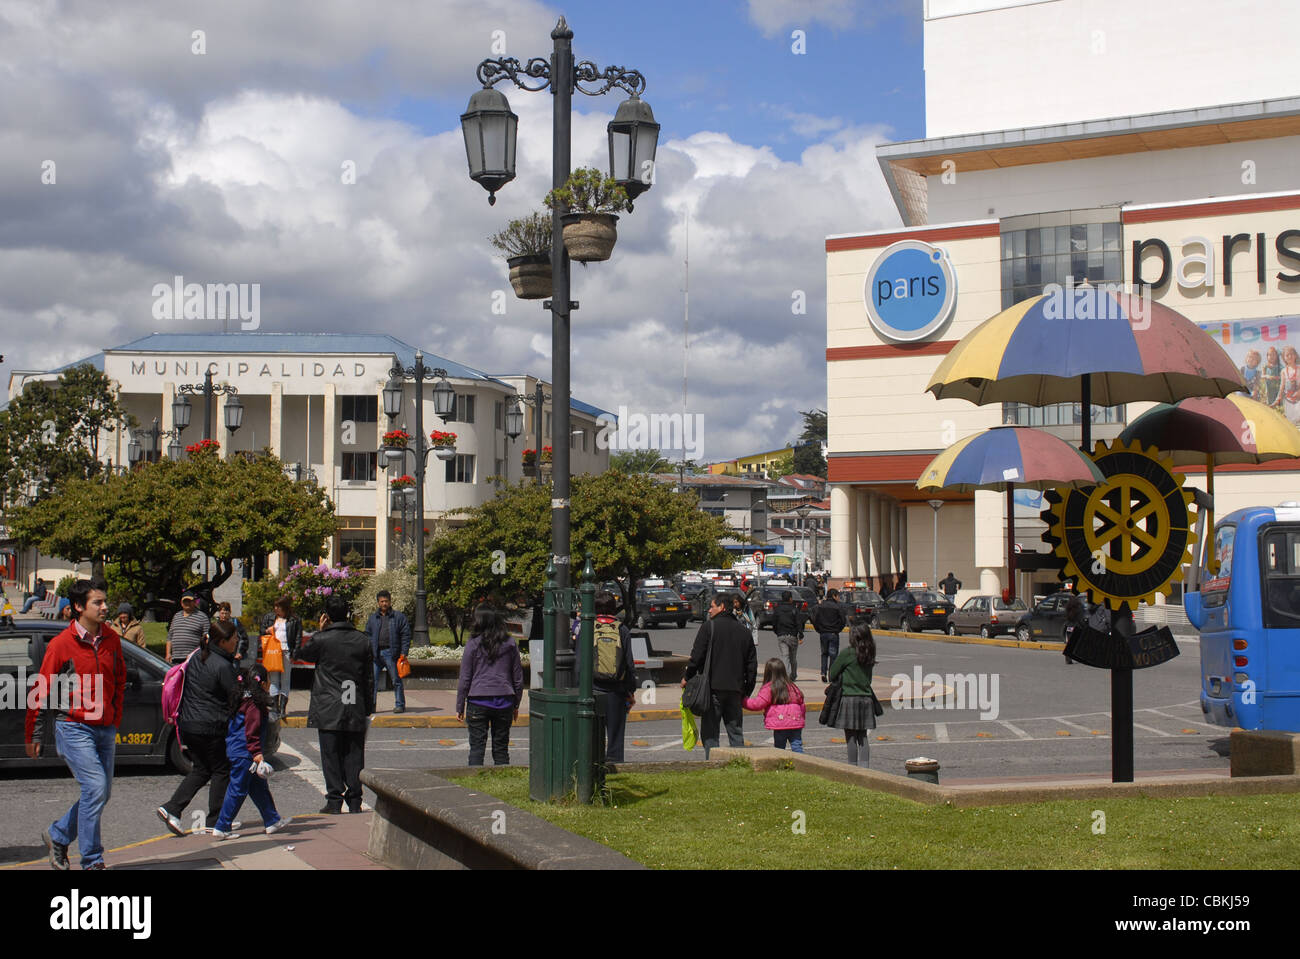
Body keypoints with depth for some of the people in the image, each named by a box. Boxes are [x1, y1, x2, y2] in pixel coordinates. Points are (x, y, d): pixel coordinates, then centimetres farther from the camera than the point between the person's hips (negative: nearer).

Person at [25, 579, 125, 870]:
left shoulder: (112, 639, 6)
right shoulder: (61, 644, -8)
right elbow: (41, 691, -2)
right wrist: (34, 736, 1)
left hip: (104, 729, 6)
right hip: (73, 728, -6)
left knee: (101, 793, 9)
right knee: (95, 788, -14)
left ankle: (57, 836, 31)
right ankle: (92, 861, -4)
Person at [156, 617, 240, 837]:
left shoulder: (197, 656, 7)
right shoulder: (222, 666, -17)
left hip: (188, 724, 8)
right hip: (211, 727, -8)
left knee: (201, 769, 17)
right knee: (221, 771, 8)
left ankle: (171, 808, 3)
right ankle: (214, 821, 11)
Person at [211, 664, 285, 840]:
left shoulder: (242, 700, 13)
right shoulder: (254, 705, -17)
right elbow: (252, 732, -23)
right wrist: (257, 753, -24)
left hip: (234, 749, 10)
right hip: (244, 753, -10)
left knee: (259, 786, 17)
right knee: (238, 790, -4)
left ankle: (272, 821, 26)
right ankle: (222, 828, 0)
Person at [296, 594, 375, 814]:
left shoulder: (321, 639, -10)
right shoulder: (363, 640, 2)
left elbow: (302, 654, 12)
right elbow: (369, 678, 7)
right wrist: (368, 709, 14)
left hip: (328, 709, -3)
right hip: (355, 710, 3)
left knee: (331, 755, 2)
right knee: (354, 755, 7)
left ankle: (334, 801, 1)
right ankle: (354, 801, 8)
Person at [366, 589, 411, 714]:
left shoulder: (399, 616, 4)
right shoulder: (373, 618, 14)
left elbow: (406, 635, 1)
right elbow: (368, 636, 17)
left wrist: (403, 653, -7)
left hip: (391, 653, -3)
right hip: (376, 654, 3)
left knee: (396, 680, 3)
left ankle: (400, 705, 11)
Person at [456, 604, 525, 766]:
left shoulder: (473, 645, -6)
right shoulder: (510, 644, 3)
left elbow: (465, 679, -3)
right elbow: (518, 678, 8)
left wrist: (460, 707, 5)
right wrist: (516, 705, 18)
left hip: (478, 701, -3)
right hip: (504, 701, 3)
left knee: (477, 747, 3)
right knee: (501, 748, 10)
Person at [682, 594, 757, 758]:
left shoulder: (709, 626, -3)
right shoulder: (744, 631, 13)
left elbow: (697, 655, -9)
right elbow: (752, 664, 13)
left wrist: (687, 677, 3)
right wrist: (747, 691, 18)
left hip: (713, 687, -5)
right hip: (735, 689, 5)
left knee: (710, 732, -1)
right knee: (736, 731, 11)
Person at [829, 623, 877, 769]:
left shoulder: (847, 652, -10)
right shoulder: (869, 654, 6)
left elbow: (832, 675, -4)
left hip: (849, 697, -5)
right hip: (866, 698, 5)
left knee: (850, 736, 1)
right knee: (863, 736, 11)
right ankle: (863, 766, 7)